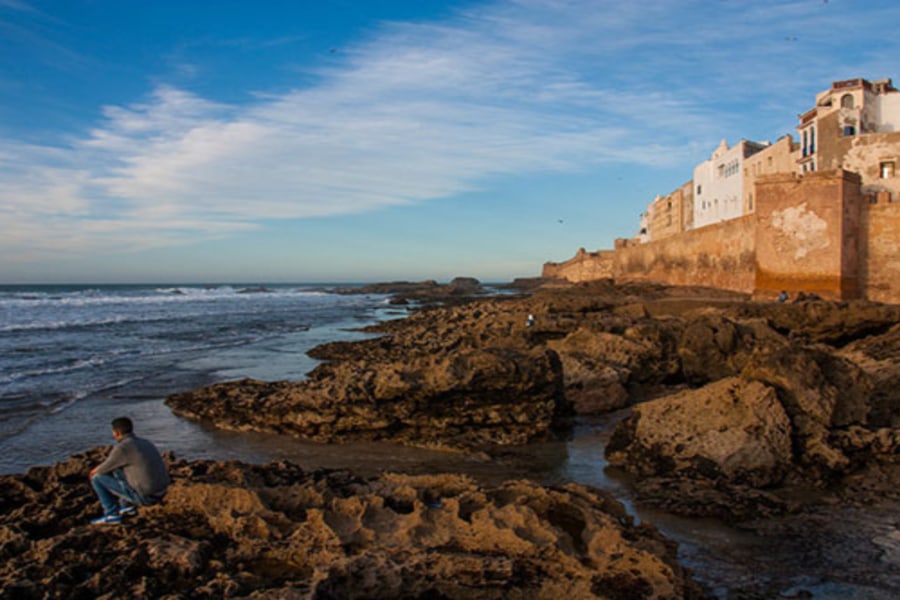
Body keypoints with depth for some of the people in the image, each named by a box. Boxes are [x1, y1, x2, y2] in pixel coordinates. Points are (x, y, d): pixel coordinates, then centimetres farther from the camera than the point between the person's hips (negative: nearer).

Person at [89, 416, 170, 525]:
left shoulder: (122, 448, -15)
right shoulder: (146, 443, 12)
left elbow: (104, 469, 0)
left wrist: (95, 471, 24)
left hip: (143, 496, -8)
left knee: (97, 478, 5)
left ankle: (112, 514, 9)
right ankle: (127, 506, 28)